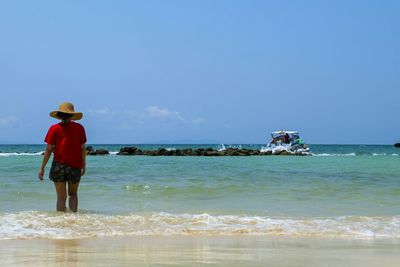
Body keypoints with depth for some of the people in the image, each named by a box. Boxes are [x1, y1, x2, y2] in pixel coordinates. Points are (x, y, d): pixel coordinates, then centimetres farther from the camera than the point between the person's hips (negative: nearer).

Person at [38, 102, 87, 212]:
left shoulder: (54, 129, -3)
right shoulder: (79, 128, -1)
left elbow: (49, 149, -4)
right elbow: (83, 148, 1)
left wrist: (42, 168, 1)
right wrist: (83, 164, 13)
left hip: (59, 165, -1)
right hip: (75, 166, 1)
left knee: (61, 197, 5)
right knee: (73, 194, 18)